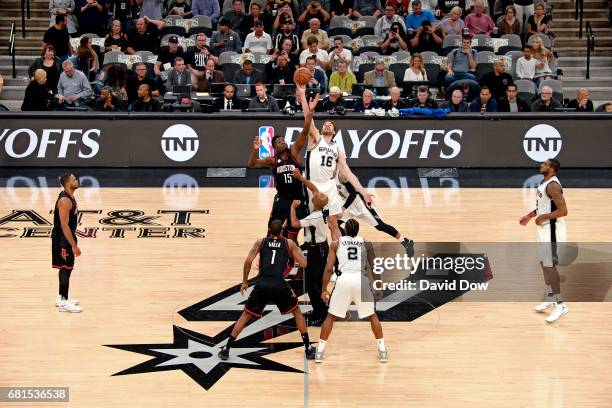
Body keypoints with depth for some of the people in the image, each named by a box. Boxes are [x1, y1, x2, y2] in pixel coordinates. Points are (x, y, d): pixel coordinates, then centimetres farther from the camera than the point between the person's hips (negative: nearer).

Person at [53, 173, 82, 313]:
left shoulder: (69, 197, 8)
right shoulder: (65, 201, -24)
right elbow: (64, 225, -26)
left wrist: (73, 243, 23)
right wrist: (74, 246, -25)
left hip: (66, 237, 10)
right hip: (62, 239, -10)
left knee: (66, 268, 17)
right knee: (65, 268, -4)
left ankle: (62, 297, 28)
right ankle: (63, 302, 2)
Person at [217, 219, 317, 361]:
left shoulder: (261, 242, 13)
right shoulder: (289, 243, 12)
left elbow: (248, 261, 2)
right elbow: (303, 263, 8)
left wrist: (245, 282, 12)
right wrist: (296, 249, 27)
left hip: (261, 285, 1)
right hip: (279, 285, -1)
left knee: (246, 315, 17)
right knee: (297, 312, 23)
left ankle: (226, 349, 12)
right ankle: (308, 349, 19)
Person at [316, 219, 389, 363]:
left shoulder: (336, 243, 14)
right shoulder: (366, 243, 16)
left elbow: (328, 269, 8)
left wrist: (324, 290, 17)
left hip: (344, 280, -1)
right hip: (362, 280, 1)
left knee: (330, 317, 16)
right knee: (372, 316, 20)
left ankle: (320, 351, 12)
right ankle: (382, 351, 17)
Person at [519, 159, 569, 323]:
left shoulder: (553, 186, -22)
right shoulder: (544, 183, 9)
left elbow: (563, 210, -28)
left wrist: (543, 217, -20)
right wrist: (529, 216, 17)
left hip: (552, 230, -10)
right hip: (545, 229, 10)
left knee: (550, 265, -10)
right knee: (544, 263, 18)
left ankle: (560, 305, -7)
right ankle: (550, 297, 31)